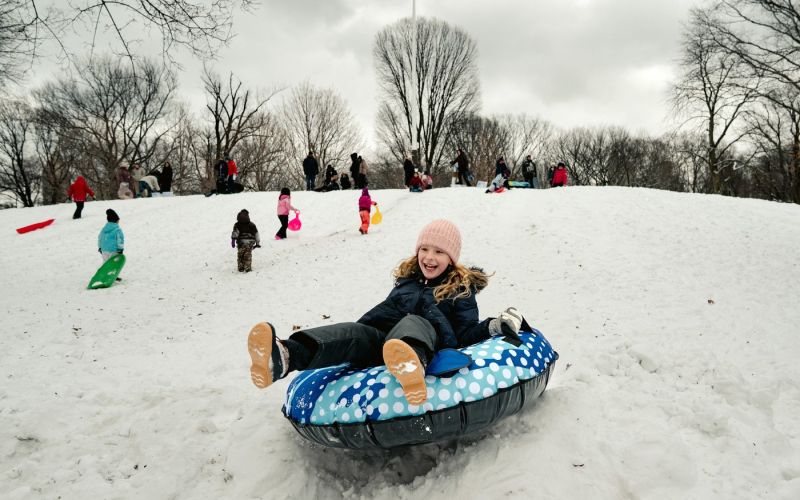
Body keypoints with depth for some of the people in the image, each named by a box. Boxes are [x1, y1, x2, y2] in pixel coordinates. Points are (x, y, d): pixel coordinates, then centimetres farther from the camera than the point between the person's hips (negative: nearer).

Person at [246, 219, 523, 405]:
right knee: (355, 331, -24)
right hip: (380, 342, 5)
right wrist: (352, 335, 30)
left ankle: (411, 365, -74)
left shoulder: (461, 289, 13)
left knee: (414, 322, -35)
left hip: (430, 348, -5)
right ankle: (284, 356, -52)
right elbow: (384, 311, 33)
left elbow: (467, 333, 7)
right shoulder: (407, 278, 26)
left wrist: (496, 326, -11)